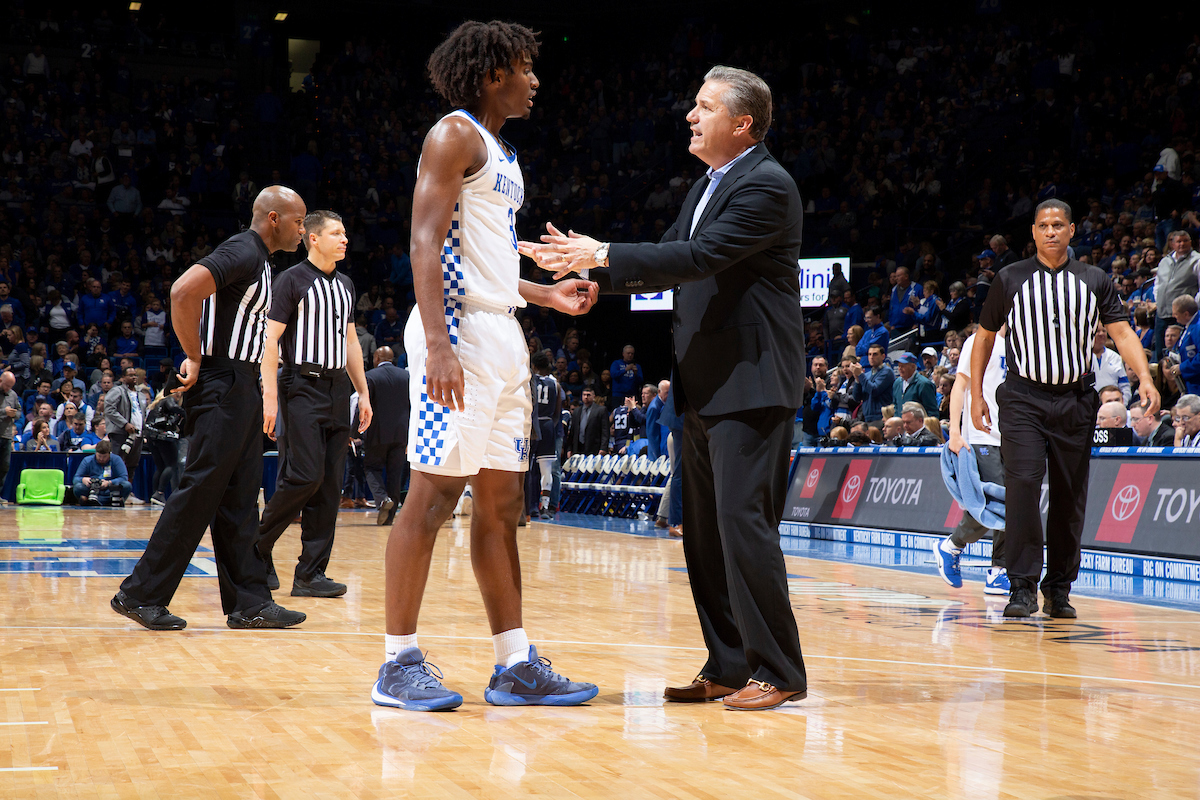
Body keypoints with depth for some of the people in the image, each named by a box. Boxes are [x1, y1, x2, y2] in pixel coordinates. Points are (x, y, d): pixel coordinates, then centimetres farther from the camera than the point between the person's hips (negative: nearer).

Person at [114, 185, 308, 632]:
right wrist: (195, 358, -18)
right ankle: (141, 594, -3)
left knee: (239, 499, 9)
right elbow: (183, 292, -26)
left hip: (241, 389, 10)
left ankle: (249, 602, 11)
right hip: (221, 387, -10)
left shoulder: (259, 260, 18)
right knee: (199, 493, -8)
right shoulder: (242, 252, -13)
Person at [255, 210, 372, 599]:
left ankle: (310, 574, 3)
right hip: (302, 388, -7)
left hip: (337, 390, 7)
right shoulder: (291, 280, -4)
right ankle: (257, 546, 5)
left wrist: (363, 393, 17)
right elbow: (271, 340, -9)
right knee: (305, 475, -15)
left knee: (330, 485, 1)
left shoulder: (345, 285, 17)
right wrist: (270, 397, -16)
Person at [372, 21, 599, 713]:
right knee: (434, 495, -8)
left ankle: (515, 666, 10)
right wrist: (438, 344, -25)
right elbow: (427, 243, -16)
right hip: (461, 330, -10)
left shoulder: (504, 156, 22)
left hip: (504, 335, 10)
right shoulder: (455, 136, -6)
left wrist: (548, 295, 20)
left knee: (502, 501, 8)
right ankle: (399, 664, -3)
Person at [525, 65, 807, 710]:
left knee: (743, 524, -12)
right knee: (705, 532, 11)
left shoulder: (766, 186, -12)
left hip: (751, 386, -10)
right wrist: (589, 262, 6)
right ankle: (728, 667, 17)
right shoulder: (707, 187, 19)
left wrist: (603, 255, -20)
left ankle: (778, 673, -6)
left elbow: (699, 258, -22)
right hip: (706, 389, 10)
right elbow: (666, 264, 19)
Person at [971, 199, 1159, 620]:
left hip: (1075, 400, 2)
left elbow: (1122, 332, 1)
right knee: (1023, 483, -17)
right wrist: (976, 395, 6)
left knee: (1070, 497, 5)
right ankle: (1023, 586, -14)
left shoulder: (1094, 281, 6)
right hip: (1023, 399, -2)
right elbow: (984, 336, 11)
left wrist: (1144, 377, -16)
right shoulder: (1010, 279, 4)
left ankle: (1059, 589, 17)